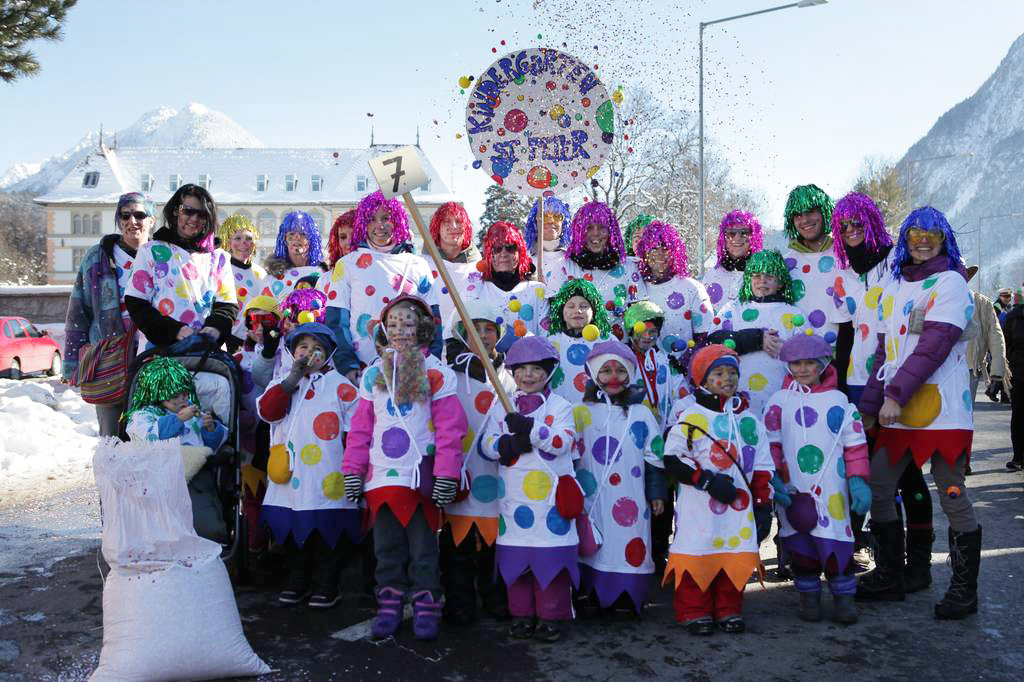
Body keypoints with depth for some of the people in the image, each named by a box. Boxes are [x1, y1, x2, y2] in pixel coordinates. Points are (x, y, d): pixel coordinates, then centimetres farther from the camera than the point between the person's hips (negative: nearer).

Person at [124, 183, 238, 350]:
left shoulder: (219, 258, 17)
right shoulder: (151, 251, 11)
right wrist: (175, 330, -10)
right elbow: (136, 304, 4)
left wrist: (215, 329, -11)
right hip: (160, 348, -1)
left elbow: (228, 304, 12)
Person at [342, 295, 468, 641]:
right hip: (381, 473, 4)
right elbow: (361, 425, 10)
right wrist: (352, 468, 5)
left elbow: (450, 426, -7)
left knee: (423, 546, 3)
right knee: (387, 546, 11)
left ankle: (426, 607, 14)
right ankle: (389, 606, 22)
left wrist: (446, 474, -12)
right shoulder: (373, 373, 9)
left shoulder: (436, 372, -3)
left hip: (421, 475, -4)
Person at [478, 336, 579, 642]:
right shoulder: (502, 407, 11)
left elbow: (564, 441, -12)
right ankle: (522, 614, 20)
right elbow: (486, 443, 2)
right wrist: (509, 444, -18)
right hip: (514, 497, 3)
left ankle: (551, 616, 11)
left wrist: (529, 429, -22)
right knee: (515, 557, 7)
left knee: (551, 557, -2)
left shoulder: (560, 406, 3)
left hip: (551, 496, -2)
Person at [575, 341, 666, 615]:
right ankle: (594, 599, 16)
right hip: (591, 499, 0)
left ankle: (629, 600, 11)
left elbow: (654, 457, 8)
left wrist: (657, 493, 5)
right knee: (593, 548, 3)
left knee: (630, 548, -2)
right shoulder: (582, 413, 5)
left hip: (631, 498, 0)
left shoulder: (641, 413, 6)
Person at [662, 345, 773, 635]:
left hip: (740, 505, 4)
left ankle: (729, 610, 22)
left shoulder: (750, 419, 11)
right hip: (699, 506, -4)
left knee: (737, 555, 5)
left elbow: (763, 467, 13)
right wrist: (708, 481, -14)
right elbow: (673, 459, -7)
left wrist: (764, 505, 8)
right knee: (697, 555, -2)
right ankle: (695, 612, 12)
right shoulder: (691, 417, -3)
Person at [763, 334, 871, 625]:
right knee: (800, 544, 7)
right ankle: (809, 597, 21)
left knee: (836, 541, -2)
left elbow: (855, 444, 5)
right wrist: (773, 479, -6)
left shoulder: (838, 401, 5)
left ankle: (843, 596, 13)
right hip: (793, 491, 1)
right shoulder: (779, 401, 5)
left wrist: (858, 481, -2)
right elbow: (770, 443, 4)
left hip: (831, 489, -1)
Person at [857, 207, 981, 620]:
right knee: (875, 490, 6)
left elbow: (935, 344, -15)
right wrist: (870, 406, 11)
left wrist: (895, 394, -20)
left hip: (941, 409, -7)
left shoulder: (950, 282, -4)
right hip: (898, 413, 7)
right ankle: (889, 578, 20)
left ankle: (964, 589, 13)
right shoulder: (895, 289, 17)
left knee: (952, 497, 0)